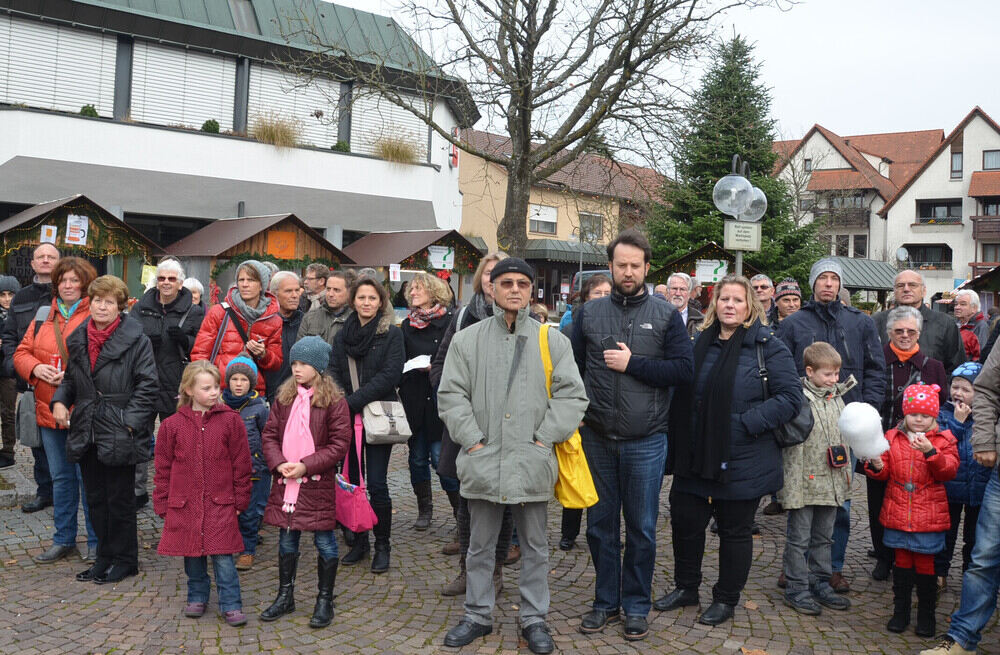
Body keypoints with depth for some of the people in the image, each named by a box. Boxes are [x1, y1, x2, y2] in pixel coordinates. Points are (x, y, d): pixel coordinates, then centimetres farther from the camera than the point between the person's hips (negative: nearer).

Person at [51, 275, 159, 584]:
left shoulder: (135, 340, -10)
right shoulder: (78, 339, 10)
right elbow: (71, 378, 21)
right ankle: (105, 557, 28)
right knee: (95, 498, 14)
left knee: (120, 499, 4)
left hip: (119, 436, -6)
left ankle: (124, 559, 19)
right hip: (87, 432, 6)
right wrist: (60, 400, 2)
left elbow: (148, 386, -12)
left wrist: (129, 422, -17)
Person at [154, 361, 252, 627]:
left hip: (221, 505, -2)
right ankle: (197, 597, 33)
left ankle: (231, 604, 9)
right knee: (192, 555, 13)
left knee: (223, 556, -3)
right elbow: (162, 468, 7)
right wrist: (162, 504, 6)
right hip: (184, 505, 2)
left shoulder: (230, 420, -3)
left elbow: (241, 463, 2)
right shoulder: (172, 425, 1)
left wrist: (240, 500, 2)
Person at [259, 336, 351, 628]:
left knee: (324, 542, 6)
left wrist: (306, 465, -17)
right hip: (285, 482, 4)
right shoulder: (284, 397, 6)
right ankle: (285, 596, 30)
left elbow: (340, 444, -11)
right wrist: (279, 463, -10)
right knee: (287, 540, 14)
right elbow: (270, 435, 7)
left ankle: (325, 601, 20)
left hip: (318, 484, -4)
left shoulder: (334, 401, -9)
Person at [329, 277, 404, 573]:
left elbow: (390, 375, -12)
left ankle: (382, 546, 8)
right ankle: (359, 541, 22)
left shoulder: (392, 334, -2)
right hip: (347, 419, 4)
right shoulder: (342, 335, 12)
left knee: (376, 484, -5)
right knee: (352, 482, 8)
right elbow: (334, 373, 5)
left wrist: (353, 401, -16)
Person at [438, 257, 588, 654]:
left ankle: (534, 620, 26)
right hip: (483, 460, 1)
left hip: (532, 462, 0)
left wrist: (544, 439, -8)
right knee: (480, 546, 13)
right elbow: (451, 394, 2)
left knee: (535, 547, 11)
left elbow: (572, 395, 0)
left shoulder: (552, 340, 4)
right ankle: (478, 616, 29)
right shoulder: (468, 340, 5)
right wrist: (474, 440, -7)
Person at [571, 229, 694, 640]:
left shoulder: (666, 316, 0)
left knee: (641, 529, 8)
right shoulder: (588, 314, 6)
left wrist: (632, 364, -15)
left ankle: (636, 606, 24)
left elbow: (683, 370, -8)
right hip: (596, 438, 2)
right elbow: (571, 369, 6)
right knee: (600, 525, 11)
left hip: (646, 441, -2)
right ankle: (606, 602, 27)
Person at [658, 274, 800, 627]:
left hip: (741, 462, -5)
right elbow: (683, 397, 19)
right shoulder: (700, 344, 8)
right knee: (685, 521, 12)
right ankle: (685, 587, 32)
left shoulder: (768, 347, -8)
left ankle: (726, 598, 26)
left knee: (735, 531, 9)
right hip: (695, 458, 5)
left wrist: (748, 422, -20)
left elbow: (790, 396, -12)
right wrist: (677, 443, 8)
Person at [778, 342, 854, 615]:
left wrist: (845, 475, 18)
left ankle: (820, 584, 29)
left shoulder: (837, 399, 9)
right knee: (799, 538, 3)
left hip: (831, 483, 7)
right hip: (805, 483, -7)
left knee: (824, 537, 17)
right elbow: (792, 448, -16)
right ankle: (796, 589, 14)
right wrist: (792, 488, -18)